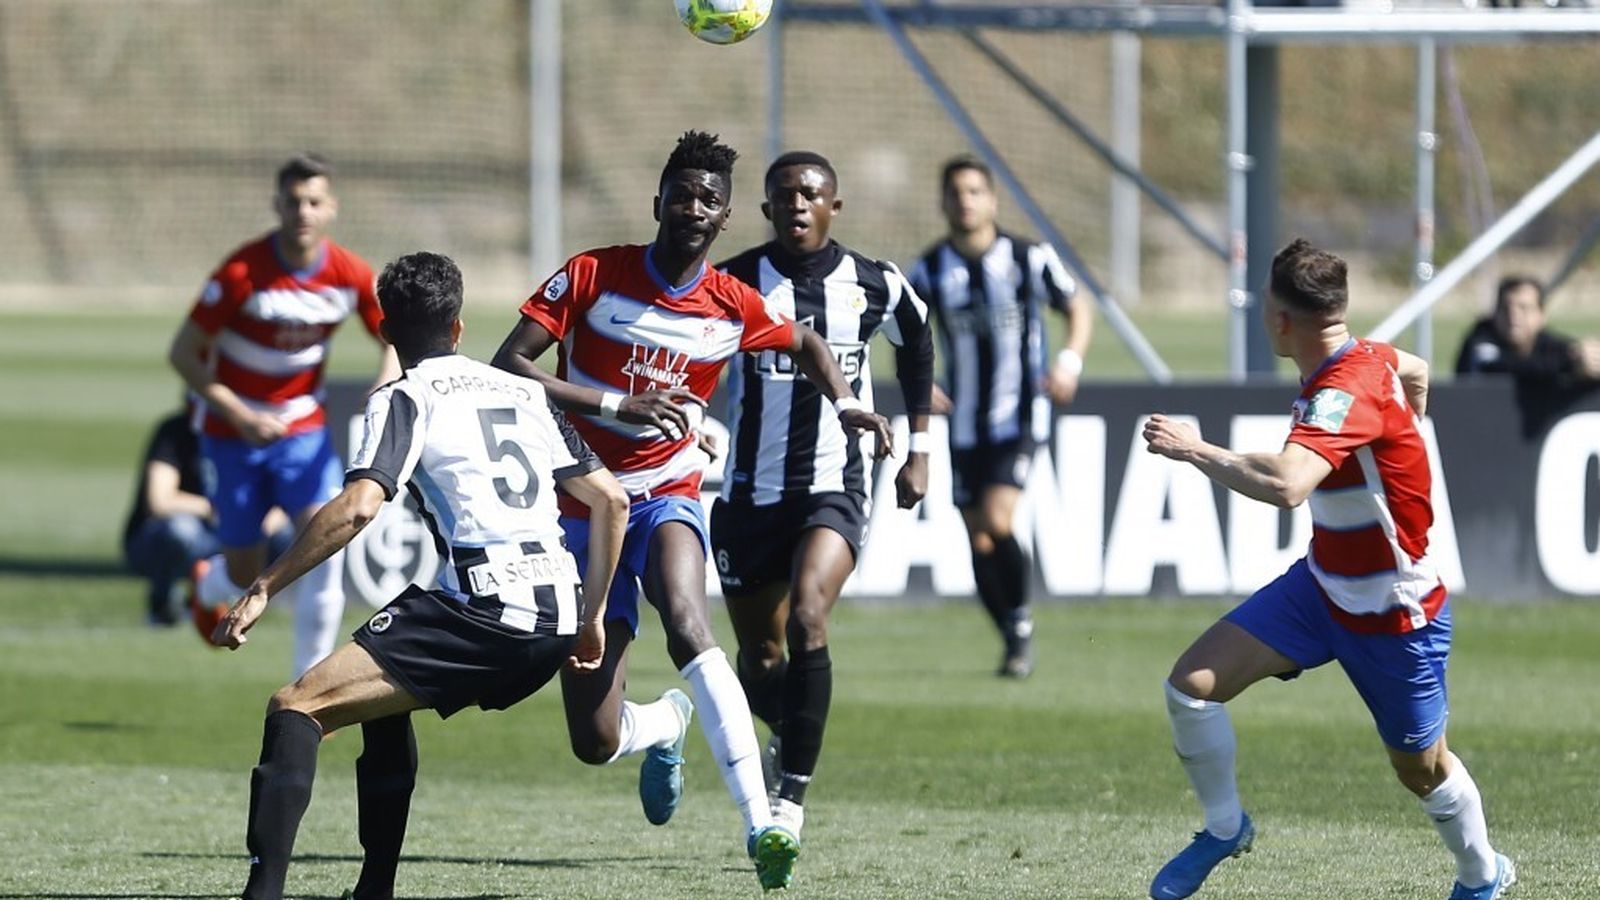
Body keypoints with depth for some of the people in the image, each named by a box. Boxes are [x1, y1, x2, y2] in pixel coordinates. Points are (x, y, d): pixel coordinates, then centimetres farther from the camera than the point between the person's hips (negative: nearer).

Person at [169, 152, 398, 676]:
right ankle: (207, 587, 45)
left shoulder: (350, 275, -11)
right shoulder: (242, 274, -21)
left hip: (305, 431, 2)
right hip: (233, 436, -2)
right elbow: (184, 354, -15)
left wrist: (385, 391, -16)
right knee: (246, 575, 5)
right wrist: (241, 417, -22)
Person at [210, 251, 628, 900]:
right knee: (382, 703, 31)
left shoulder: (406, 400, 3)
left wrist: (262, 591, -11)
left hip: (482, 608, -7)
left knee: (296, 708, -10)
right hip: (556, 614, 7)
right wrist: (592, 617, 31)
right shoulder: (525, 393, 23)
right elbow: (611, 499, 23)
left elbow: (358, 506, -14)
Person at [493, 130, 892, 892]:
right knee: (595, 742, -4)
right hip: (585, 508, 0)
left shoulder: (733, 307, -1)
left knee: (685, 623, -36)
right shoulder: (592, 276, -8)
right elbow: (506, 369, -14)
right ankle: (667, 724, 37)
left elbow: (805, 345, 20)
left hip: (667, 499, 0)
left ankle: (761, 824, -41)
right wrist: (616, 406, -24)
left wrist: (846, 406, 1)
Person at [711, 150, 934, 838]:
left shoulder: (875, 286, 0)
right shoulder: (735, 283, -6)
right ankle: (787, 739, 43)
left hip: (836, 487, -1)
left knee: (807, 618, -26)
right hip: (750, 491, 1)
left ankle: (792, 793, -22)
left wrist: (918, 447, 20)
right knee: (760, 659, 8)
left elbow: (916, 344, 21)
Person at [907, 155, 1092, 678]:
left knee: (997, 522, -20)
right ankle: (1014, 642, 21)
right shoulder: (930, 271, 0)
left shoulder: (1030, 259, -6)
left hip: (1021, 416, -3)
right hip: (965, 426, 3)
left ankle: (1022, 624, -1)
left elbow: (1076, 312, 7)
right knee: (979, 542, 3)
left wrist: (1070, 362, -12)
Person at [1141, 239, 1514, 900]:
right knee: (1193, 685, -7)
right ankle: (1224, 828, 15)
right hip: (1322, 586, 8)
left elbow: (1286, 484, -49)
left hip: (1395, 613, -8)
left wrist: (1194, 449, -38)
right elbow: (1415, 373, 20)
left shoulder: (1347, 392, -32)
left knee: (1421, 769, 12)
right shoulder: (1366, 359, -5)